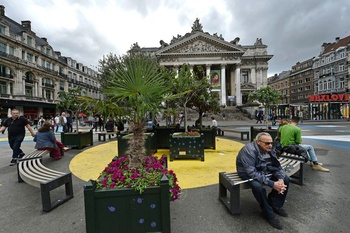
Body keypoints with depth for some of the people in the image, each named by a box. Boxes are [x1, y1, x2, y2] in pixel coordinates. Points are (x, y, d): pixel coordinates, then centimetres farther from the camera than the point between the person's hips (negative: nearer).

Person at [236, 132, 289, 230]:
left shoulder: (269, 150, -6)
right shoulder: (249, 151, -30)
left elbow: (277, 166, -3)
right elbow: (252, 173, -35)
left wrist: (280, 179, -23)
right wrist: (272, 184, -35)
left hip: (264, 171, 8)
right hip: (248, 174, -7)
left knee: (285, 179, -4)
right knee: (257, 186, -36)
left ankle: (275, 205, 14)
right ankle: (269, 213, -8)